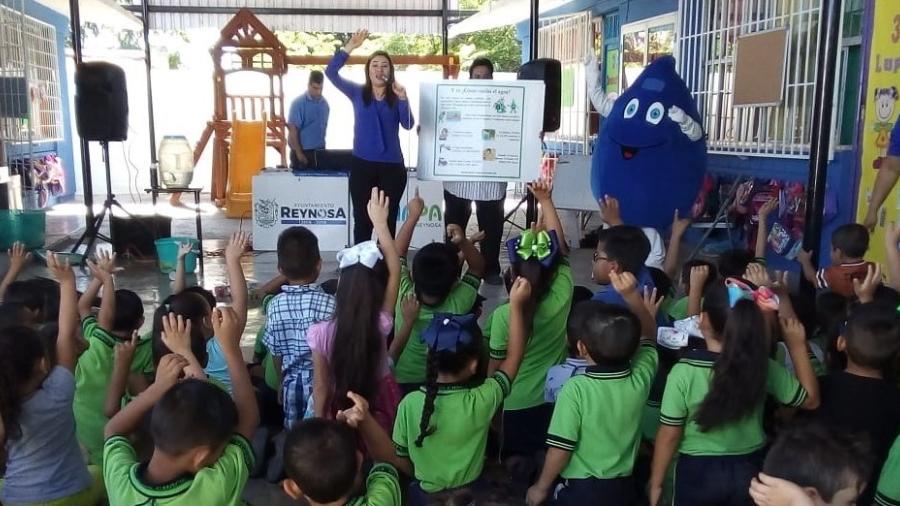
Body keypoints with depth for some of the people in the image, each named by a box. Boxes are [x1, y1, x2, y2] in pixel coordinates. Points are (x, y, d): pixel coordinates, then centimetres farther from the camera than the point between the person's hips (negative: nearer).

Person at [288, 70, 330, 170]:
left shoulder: (325, 103, 6)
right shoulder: (298, 103, -10)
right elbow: (292, 130, -12)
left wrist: (321, 146, 11)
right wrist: (299, 153, -14)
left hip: (319, 151, 5)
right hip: (302, 151, -5)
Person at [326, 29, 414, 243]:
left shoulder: (396, 97, 2)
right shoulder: (358, 93, 4)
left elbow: (408, 125, -10)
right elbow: (331, 72, -6)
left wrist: (403, 99, -24)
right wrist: (350, 47, -15)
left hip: (392, 166, 0)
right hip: (362, 165, 0)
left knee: (388, 220, 8)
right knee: (362, 219, 5)